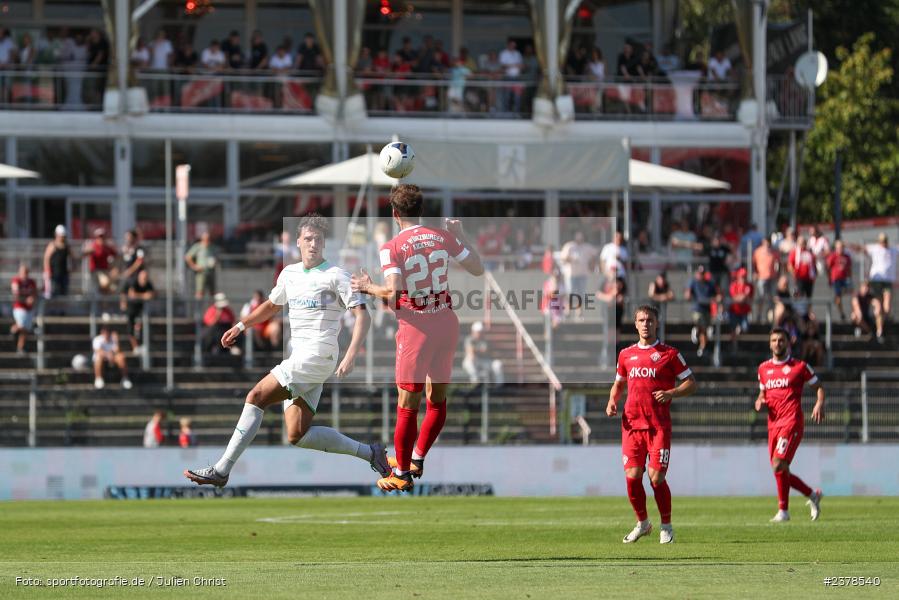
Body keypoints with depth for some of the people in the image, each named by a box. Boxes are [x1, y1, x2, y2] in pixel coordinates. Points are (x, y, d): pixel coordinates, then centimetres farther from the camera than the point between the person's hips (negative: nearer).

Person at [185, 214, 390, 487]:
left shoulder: (336, 275, -5)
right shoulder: (289, 273, 17)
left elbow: (362, 316, -10)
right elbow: (272, 305, 35)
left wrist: (350, 356, -22)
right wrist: (240, 326, 25)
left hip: (318, 355, -8)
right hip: (298, 357, 8)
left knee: (256, 397, -16)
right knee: (298, 436, 0)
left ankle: (221, 470, -15)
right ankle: (369, 452, 11)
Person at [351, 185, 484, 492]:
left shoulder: (392, 248, -11)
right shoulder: (444, 237, 1)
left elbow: (393, 292, -23)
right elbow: (478, 269, 8)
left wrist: (368, 287, -4)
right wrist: (461, 236, 19)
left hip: (415, 329, -5)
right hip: (446, 323, 5)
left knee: (407, 406, 5)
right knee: (437, 399, 19)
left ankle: (402, 474, 12)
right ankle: (416, 460, 31)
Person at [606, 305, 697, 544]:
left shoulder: (669, 354, 3)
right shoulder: (626, 354, 14)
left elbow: (691, 383, 4)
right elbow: (619, 383, 27)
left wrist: (671, 393, -13)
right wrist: (612, 402, 7)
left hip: (659, 425, -3)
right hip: (632, 423, 3)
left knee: (657, 477, -7)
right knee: (632, 476, -3)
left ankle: (666, 526, 10)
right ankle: (642, 523, 17)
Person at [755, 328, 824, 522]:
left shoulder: (800, 367, 1)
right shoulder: (763, 369, 15)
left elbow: (818, 387, 7)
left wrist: (820, 404, -12)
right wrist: (759, 402, 4)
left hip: (791, 421, -6)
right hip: (773, 423, 6)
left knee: (779, 464, -20)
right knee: (780, 470, 6)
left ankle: (783, 510, -11)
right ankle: (812, 495, 27)